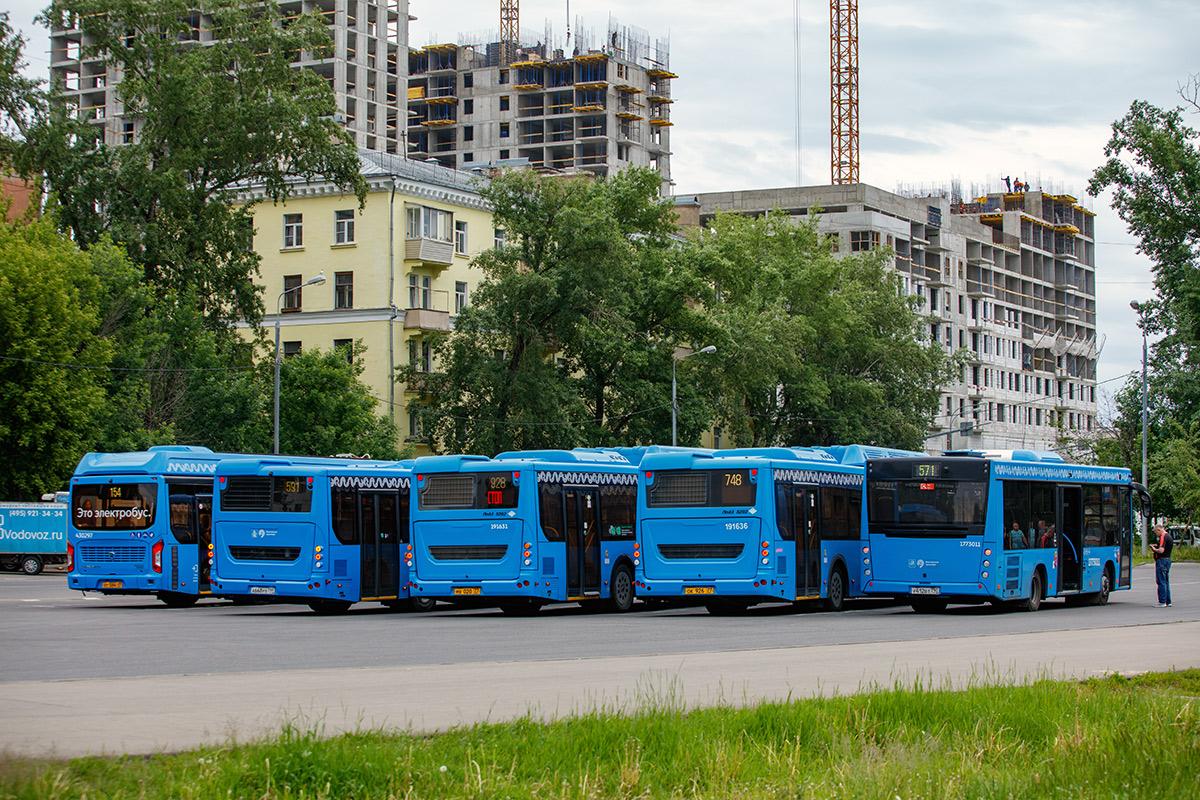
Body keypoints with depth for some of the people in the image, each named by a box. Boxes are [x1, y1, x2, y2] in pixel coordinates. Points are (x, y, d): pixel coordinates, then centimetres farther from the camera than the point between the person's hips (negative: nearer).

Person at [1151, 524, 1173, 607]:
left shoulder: (1163, 537, -16)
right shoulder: (1168, 536, 15)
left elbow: (1161, 550, -25)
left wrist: (1154, 549, -7)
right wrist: (1156, 546, 14)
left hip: (1162, 560, -10)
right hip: (1168, 559, 10)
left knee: (1161, 582, -8)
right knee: (1166, 582, 14)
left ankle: (1162, 602, -9)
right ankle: (1168, 602, 16)